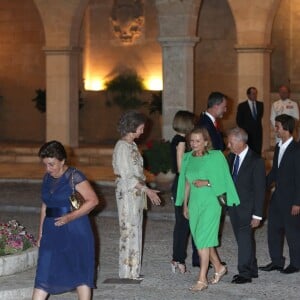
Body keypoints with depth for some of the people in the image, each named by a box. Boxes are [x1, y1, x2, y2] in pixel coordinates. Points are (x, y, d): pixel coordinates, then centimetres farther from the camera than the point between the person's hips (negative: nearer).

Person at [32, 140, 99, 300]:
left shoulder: (74, 177, -12)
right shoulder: (47, 178, 9)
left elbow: (93, 200, -15)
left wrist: (71, 217, -23)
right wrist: (40, 233, 16)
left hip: (75, 233, -6)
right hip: (52, 233, 6)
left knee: (81, 274, 3)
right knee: (43, 274, 3)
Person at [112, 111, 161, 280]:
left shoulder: (132, 145, 13)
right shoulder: (122, 146, -14)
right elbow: (127, 175, -18)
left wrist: (146, 191, 15)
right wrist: (147, 189, -18)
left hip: (137, 192, 9)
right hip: (127, 192, -9)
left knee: (135, 231, 11)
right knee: (129, 231, -5)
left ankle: (133, 271, 17)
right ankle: (128, 272, 1)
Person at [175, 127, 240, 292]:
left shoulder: (216, 157, -8)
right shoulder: (188, 158, 7)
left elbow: (222, 181, -6)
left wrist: (206, 182, -20)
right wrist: (185, 204, 16)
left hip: (210, 202, -6)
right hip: (194, 203, 6)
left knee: (203, 239, -12)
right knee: (201, 239, 13)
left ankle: (202, 279, -9)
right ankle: (219, 267, 34)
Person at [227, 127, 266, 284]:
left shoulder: (256, 161, -14)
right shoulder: (231, 157, 6)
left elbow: (259, 189, -13)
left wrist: (257, 215, -15)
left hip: (247, 208, -7)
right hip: (233, 206, 7)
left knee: (244, 239, -7)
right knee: (244, 239, 15)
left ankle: (244, 273, 1)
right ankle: (251, 270, 25)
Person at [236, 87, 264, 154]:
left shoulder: (260, 104, 9)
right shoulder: (242, 106, -2)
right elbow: (239, 120, 1)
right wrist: (243, 130, 0)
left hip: (258, 133, 3)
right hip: (246, 133, -3)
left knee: (258, 151, -2)